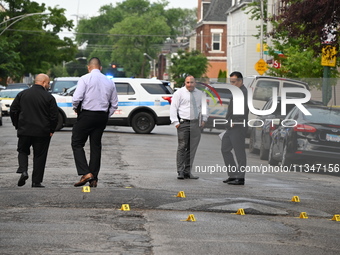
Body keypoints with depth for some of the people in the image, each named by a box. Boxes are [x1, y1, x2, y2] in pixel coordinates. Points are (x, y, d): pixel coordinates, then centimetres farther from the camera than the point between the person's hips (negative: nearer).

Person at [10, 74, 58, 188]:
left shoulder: (22, 94, 4)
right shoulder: (49, 97, -6)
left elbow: (13, 111, 5)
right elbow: (54, 116, -7)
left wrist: (17, 126, 15)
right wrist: (51, 130, 6)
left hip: (24, 131, 2)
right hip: (42, 132, -2)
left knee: (23, 151, 19)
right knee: (39, 156, 7)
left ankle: (23, 170, -6)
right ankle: (36, 181, 7)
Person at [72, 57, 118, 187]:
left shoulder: (85, 79, -6)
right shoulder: (109, 82, 10)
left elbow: (77, 98, -16)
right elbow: (114, 104, 10)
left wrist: (76, 108, 3)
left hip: (87, 115, -5)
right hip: (102, 116, 5)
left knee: (77, 144, 3)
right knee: (96, 146, 10)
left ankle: (85, 173, -13)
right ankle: (94, 179, 10)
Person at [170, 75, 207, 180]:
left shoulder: (200, 94, 14)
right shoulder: (179, 93, 2)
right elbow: (173, 107, -2)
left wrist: (204, 119, 13)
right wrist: (175, 122, -10)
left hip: (196, 124, 4)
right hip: (183, 123, -4)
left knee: (192, 148, 4)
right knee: (182, 147, -8)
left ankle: (187, 172, 10)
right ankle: (180, 172, -5)